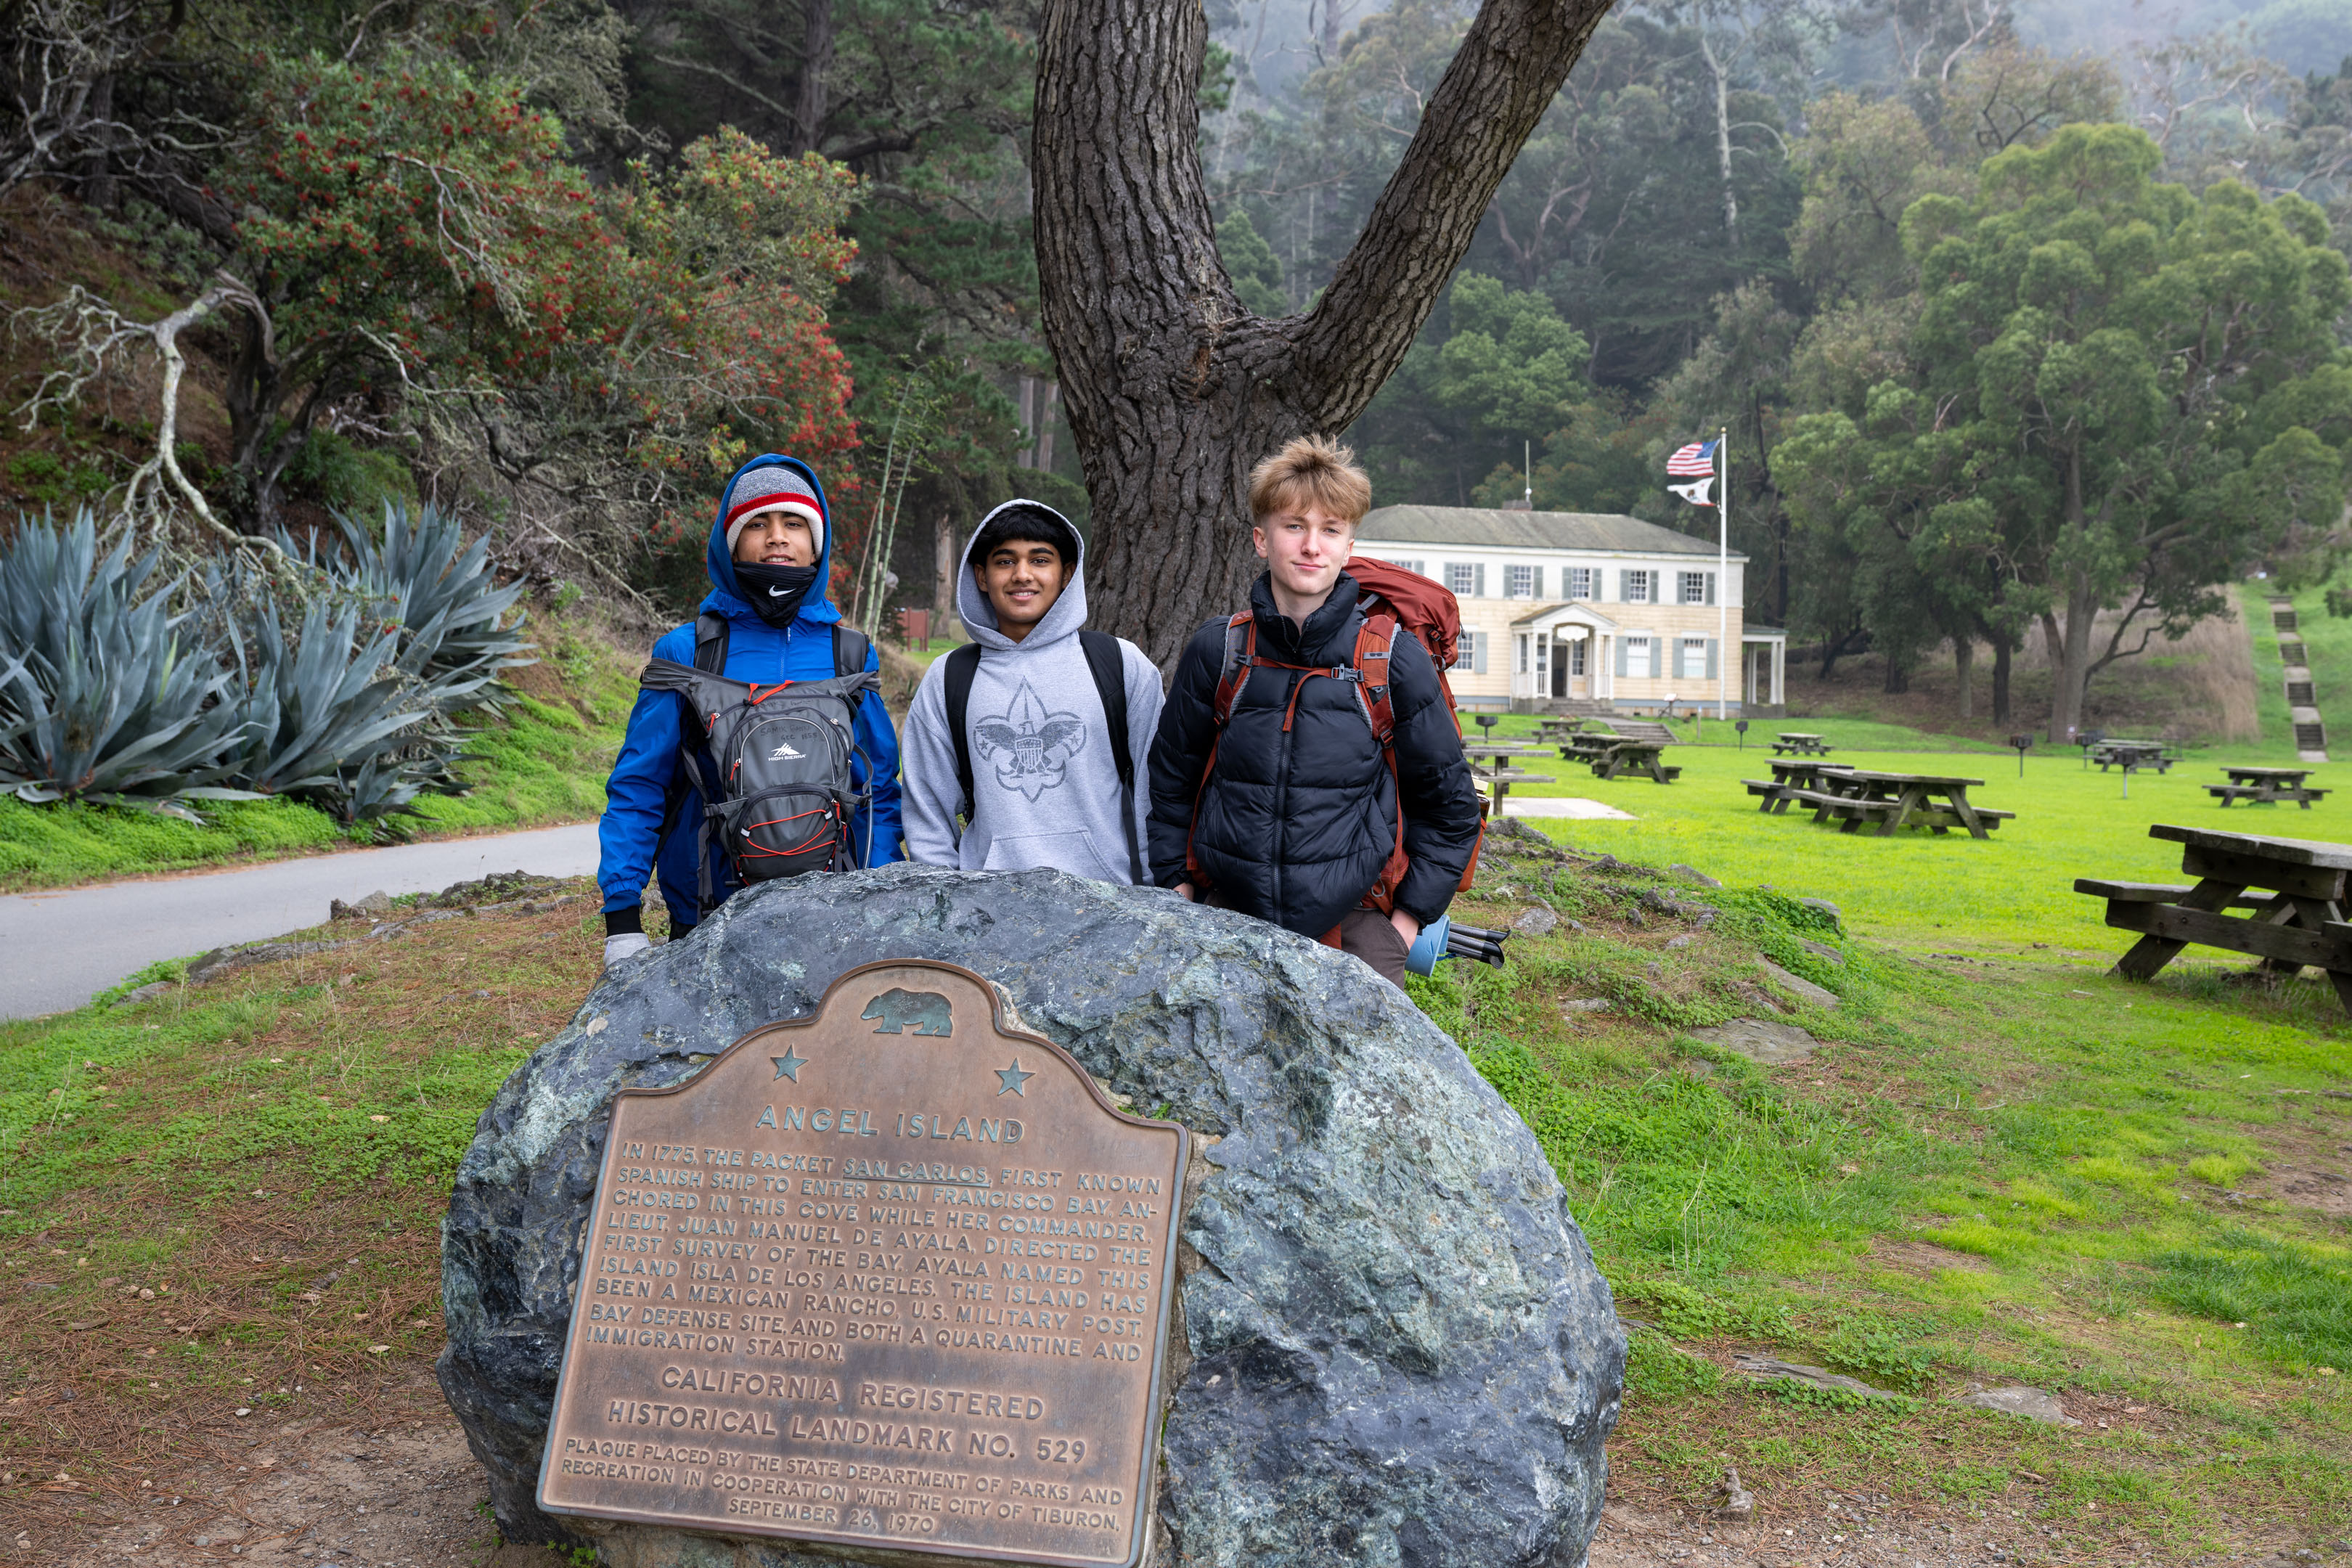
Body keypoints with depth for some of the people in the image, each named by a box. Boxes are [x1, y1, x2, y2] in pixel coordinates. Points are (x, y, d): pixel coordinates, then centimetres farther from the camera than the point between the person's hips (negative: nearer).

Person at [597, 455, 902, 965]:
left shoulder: (851, 655, 6)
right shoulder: (685, 652, 0)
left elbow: (879, 794, 9)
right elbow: (637, 789, 0)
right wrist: (622, 917, -5)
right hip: (706, 919, -1)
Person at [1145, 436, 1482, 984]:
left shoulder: (1393, 658, -3)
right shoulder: (1217, 651, 2)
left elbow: (1449, 802, 6)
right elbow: (1172, 779, 16)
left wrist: (1410, 917, 2)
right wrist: (1177, 888, 11)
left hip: (1355, 929, -1)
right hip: (1229, 927, 2)